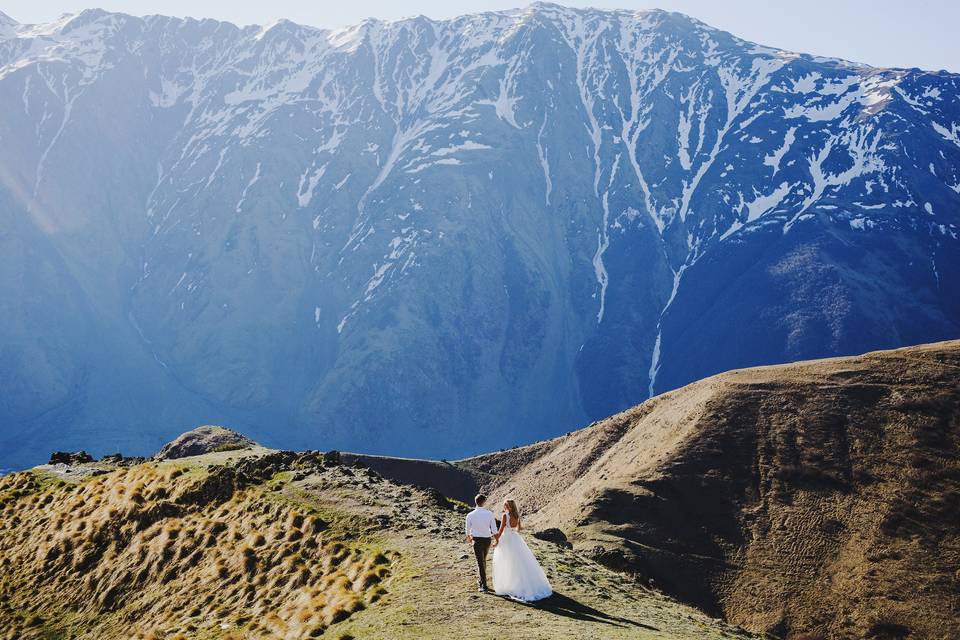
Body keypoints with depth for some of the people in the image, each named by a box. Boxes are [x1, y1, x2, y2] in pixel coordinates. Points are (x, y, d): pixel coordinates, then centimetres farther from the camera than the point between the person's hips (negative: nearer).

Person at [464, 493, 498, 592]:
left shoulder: (470, 515, -9)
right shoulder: (489, 513, -8)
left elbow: (468, 529, 5)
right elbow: (494, 529, -5)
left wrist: (469, 537, 25)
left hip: (477, 540, -2)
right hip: (487, 539, 2)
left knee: (480, 562, 3)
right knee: (483, 560, 22)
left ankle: (483, 586, 2)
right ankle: (480, 581, 36)